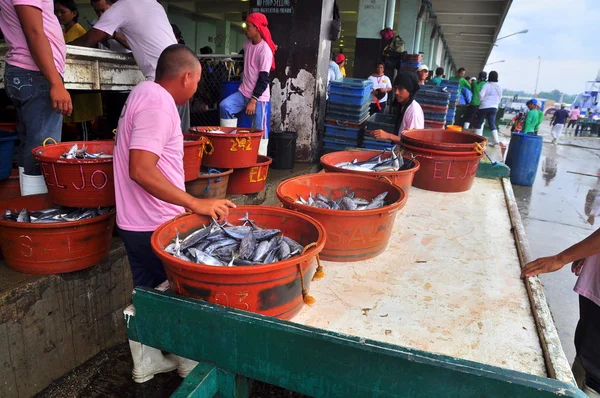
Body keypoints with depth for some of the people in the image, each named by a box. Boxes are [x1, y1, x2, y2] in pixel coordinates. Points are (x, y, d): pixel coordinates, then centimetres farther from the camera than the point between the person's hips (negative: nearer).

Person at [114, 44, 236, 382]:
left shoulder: (145, 92, 11)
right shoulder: (158, 103, -21)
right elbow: (141, 170, -29)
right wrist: (196, 204, -30)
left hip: (137, 222, 9)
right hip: (156, 225, -9)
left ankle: (147, 363, 36)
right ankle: (191, 362, 28)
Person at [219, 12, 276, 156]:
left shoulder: (265, 50, -16)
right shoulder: (247, 44, 7)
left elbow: (263, 78, -19)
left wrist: (253, 100, -20)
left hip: (259, 96, -7)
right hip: (243, 92, 7)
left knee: (260, 130, -3)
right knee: (225, 106, -14)